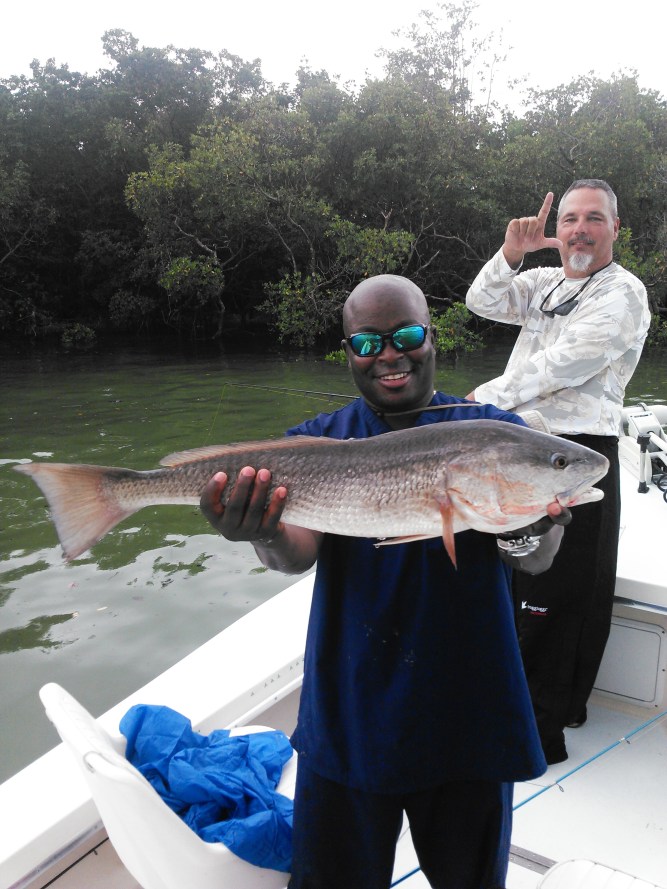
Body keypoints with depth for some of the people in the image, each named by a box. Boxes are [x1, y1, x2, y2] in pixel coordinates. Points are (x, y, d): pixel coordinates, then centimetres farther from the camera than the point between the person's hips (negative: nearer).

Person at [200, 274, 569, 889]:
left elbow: (538, 562, -12)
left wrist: (535, 526, -35)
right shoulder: (317, 442, -1)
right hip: (348, 717, 1)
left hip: (467, 710, 0)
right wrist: (266, 534, -37)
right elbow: (300, 555, -15)